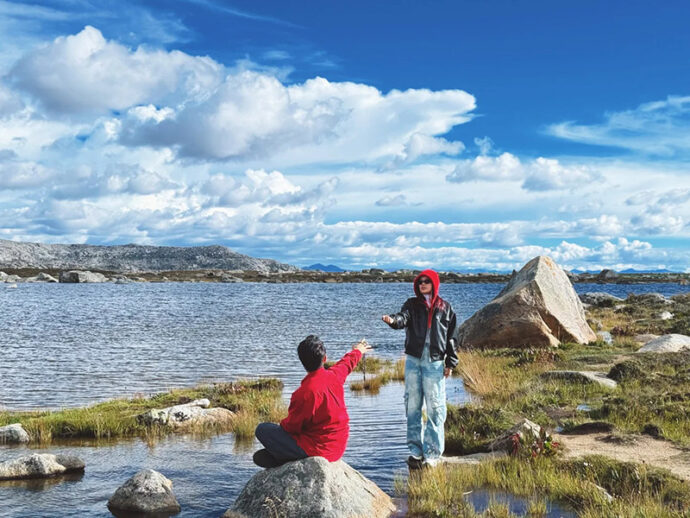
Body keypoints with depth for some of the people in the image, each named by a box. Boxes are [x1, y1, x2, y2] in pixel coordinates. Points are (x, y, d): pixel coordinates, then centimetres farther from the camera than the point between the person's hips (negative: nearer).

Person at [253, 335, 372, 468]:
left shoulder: (305, 393, -27)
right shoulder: (335, 375, -6)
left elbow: (292, 426, -15)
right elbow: (347, 362, 19)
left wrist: (283, 424, 9)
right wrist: (358, 351, 42)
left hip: (317, 450, -8)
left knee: (262, 429, -5)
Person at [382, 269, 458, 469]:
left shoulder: (445, 308, 7)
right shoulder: (412, 304, 8)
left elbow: (451, 337, 8)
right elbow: (403, 318, -13)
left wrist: (450, 363, 3)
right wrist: (393, 320, -36)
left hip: (435, 363, -1)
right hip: (413, 361, 2)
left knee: (435, 408, -3)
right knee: (412, 406, 4)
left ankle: (432, 453, 4)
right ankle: (415, 450, 13)